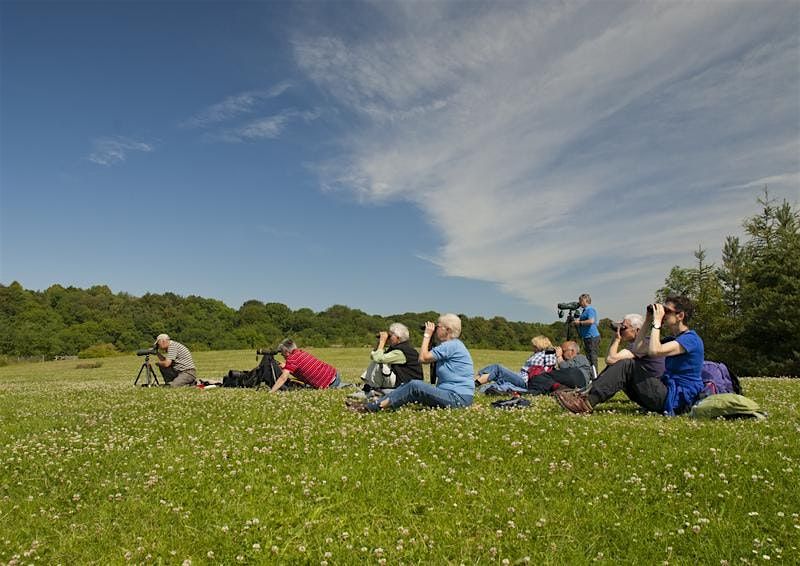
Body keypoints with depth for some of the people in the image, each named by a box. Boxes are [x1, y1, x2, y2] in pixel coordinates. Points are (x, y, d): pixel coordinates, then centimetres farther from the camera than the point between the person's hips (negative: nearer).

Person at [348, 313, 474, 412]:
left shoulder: (452, 345, -14)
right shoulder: (451, 345, 19)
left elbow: (423, 358, -15)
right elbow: (428, 359, 20)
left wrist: (427, 335, -5)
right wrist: (428, 337, 14)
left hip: (458, 398, -10)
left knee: (414, 385, -21)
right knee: (411, 388, 0)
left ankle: (375, 407, -18)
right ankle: (371, 405, -5)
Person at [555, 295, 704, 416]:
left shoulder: (691, 339, -10)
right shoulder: (675, 339, 20)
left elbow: (654, 351, -28)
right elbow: (636, 349, 17)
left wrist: (657, 322, -17)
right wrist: (647, 321, 12)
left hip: (678, 400, -9)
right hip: (667, 393, 9)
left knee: (628, 365, -20)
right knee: (623, 366, 4)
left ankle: (587, 402, -26)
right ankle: (585, 394, -12)